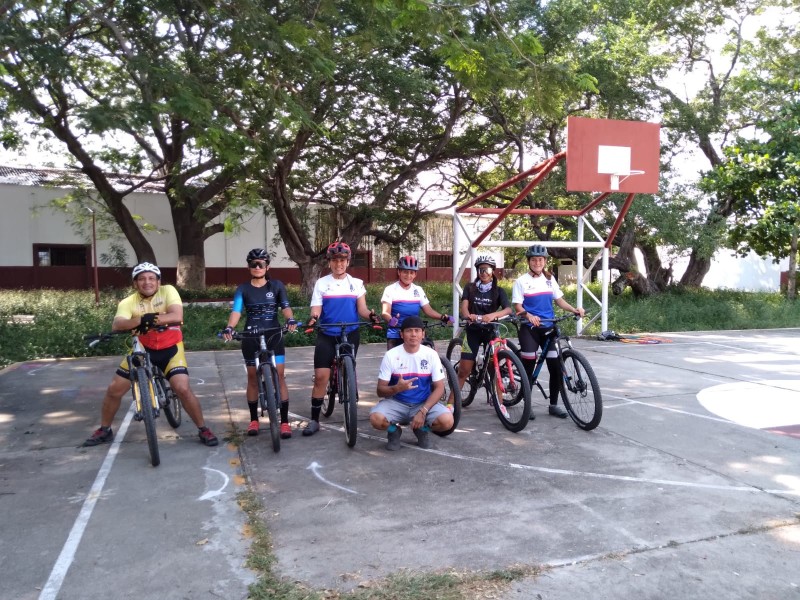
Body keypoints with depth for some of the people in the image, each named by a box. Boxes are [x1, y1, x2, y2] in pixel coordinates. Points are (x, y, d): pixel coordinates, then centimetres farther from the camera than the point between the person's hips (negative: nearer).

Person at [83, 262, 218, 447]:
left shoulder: (168, 291, -12)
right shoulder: (128, 302, -9)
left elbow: (177, 316, -27)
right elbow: (116, 325, -28)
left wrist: (151, 318, -38)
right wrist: (141, 319, -46)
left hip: (170, 348, -2)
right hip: (142, 350, 3)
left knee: (183, 389, -18)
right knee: (114, 390, 2)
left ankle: (203, 430, 1)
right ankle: (104, 430, 27)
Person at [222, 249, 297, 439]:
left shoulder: (276, 286, 2)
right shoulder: (243, 289, 2)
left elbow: (285, 307, -7)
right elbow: (236, 311, -10)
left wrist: (291, 320, -29)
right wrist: (229, 328, -29)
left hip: (274, 336, -1)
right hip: (251, 338, 1)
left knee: (279, 376, -4)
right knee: (253, 378, 9)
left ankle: (285, 421, 0)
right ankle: (254, 420, 22)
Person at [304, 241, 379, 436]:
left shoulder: (356, 283, 5)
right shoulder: (321, 283, 2)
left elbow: (362, 309, -1)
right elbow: (316, 309, -5)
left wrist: (371, 315, -24)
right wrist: (313, 317, -28)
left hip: (350, 334, 1)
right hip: (326, 335, -1)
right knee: (321, 376, -7)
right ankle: (314, 419, 2)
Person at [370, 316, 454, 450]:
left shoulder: (431, 354, -6)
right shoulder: (391, 355, -9)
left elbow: (439, 388, -6)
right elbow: (380, 391, -8)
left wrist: (422, 412, -20)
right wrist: (397, 388, -32)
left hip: (423, 403, 1)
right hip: (396, 403, -1)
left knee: (447, 421, -28)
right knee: (376, 419, -32)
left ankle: (423, 430, 7)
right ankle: (394, 431, 5)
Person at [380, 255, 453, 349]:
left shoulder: (418, 290, 6)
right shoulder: (391, 289, -7)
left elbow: (429, 310, 4)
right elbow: (385, 312, -18)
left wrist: (443, 317, -15)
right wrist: (391, 320, -42)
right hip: (395, 336, -4)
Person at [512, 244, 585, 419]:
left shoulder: (550, 279, 11)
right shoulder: (521, 281, -2)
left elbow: (559, 300, 11)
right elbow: (518, 306, -8)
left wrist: (575, 309, -5)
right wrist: (528, 316, -27)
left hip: (548, 327, 4)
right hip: (529, 328, -4)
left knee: (556, 367, 1)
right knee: (528, 367, -4)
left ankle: (553, 405, 16)